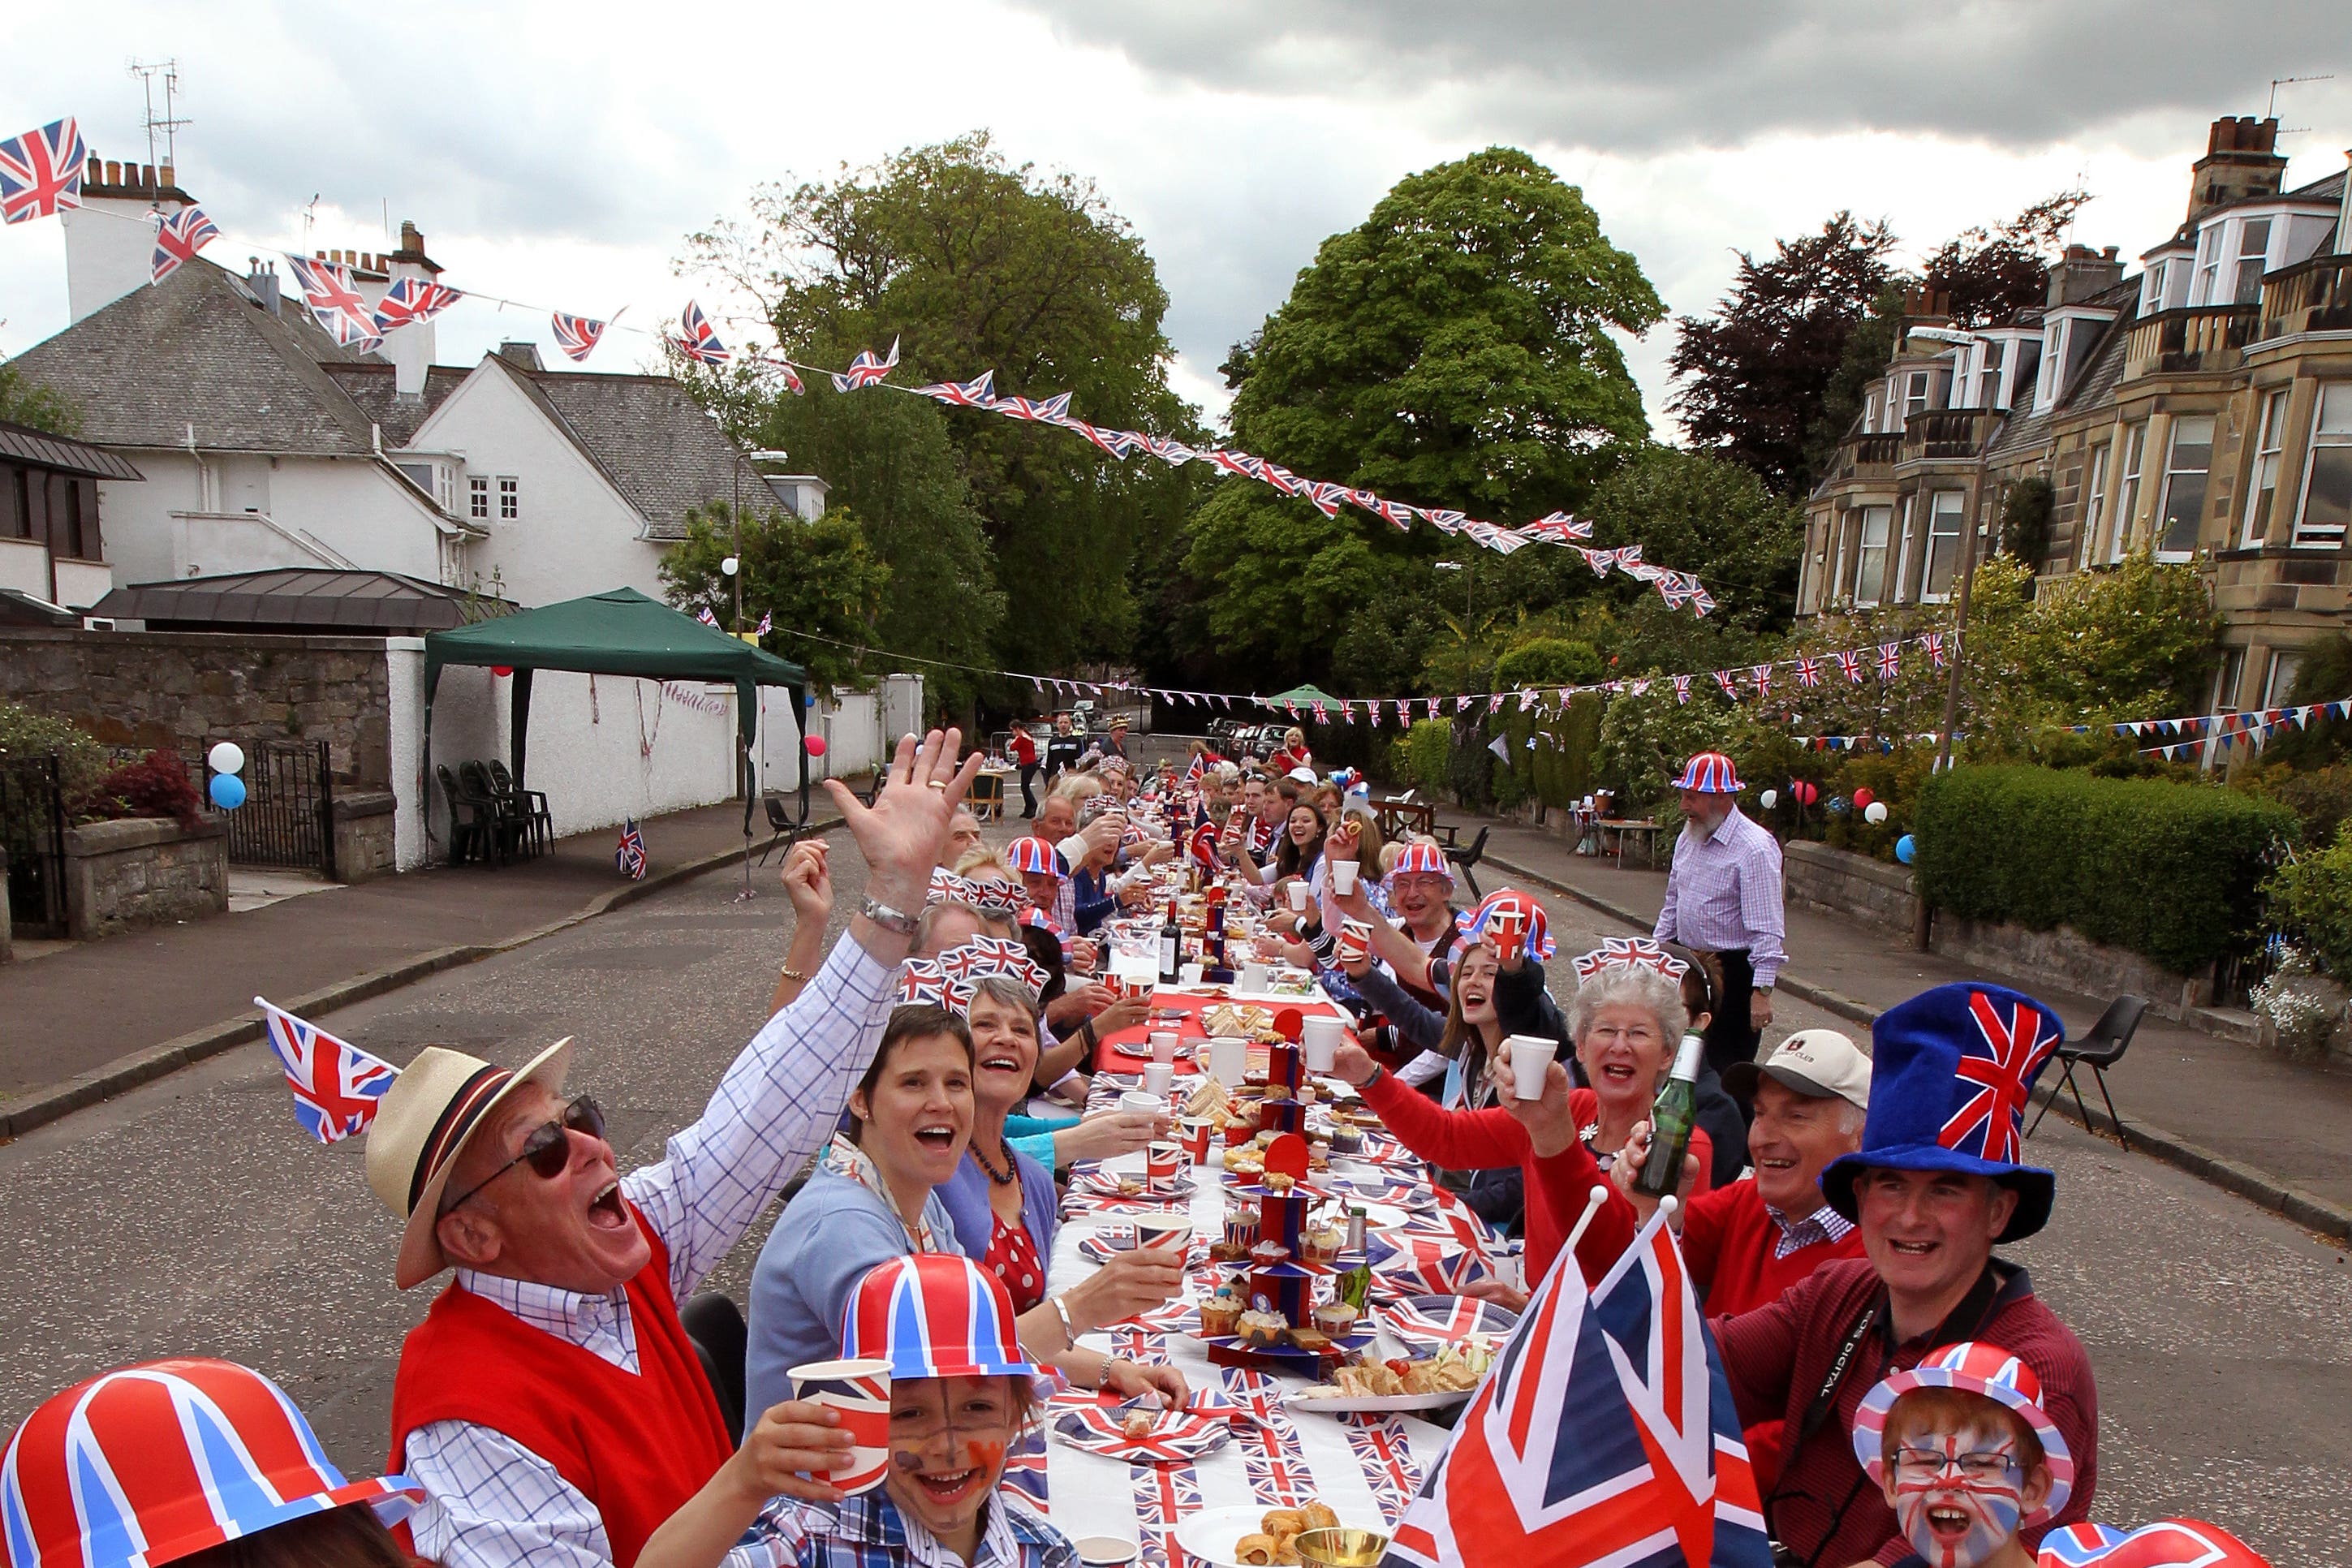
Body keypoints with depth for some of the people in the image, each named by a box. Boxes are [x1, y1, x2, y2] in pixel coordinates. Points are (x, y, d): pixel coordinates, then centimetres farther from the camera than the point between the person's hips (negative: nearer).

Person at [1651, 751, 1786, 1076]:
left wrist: (1762, 991, -24)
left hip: (1732, 972, -7)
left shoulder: (1755, 848, -18)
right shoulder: (1688, 837, 6)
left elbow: (1767, 930, -21)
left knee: (1726, 1070, 1)